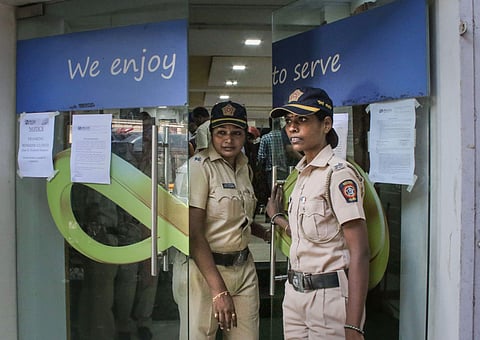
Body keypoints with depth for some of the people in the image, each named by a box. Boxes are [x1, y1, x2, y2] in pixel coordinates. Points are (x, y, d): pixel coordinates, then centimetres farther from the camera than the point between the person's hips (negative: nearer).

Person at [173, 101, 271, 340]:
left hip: (243, 268, 7)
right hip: (203, 269, -6)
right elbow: (194, 234, -18)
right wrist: (219, 290, -21)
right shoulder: (199, 166, -13)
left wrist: (267, 233, 7)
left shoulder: (245, 168, 10)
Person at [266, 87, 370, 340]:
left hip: (329, 296, -8)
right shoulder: (303, 174, 12)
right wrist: (277, 218, 28)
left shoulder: (338, 174, -13)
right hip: (294, 292, 8)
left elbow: (359, 253, -19)